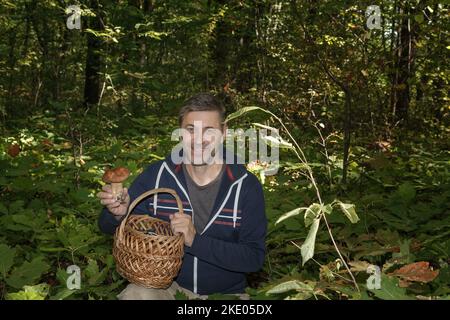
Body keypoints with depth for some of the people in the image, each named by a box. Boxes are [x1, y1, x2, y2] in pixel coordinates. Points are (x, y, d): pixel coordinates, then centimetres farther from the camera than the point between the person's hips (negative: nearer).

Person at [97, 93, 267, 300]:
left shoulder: (247, 186, -11)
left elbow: (255, 257, -15)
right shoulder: (156, 175, -7)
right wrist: (118, 213, -23)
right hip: (166, 283, -1)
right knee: (136, 294, -29)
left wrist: (196, 240, -27)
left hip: (225, 292, 1)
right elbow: (109, 227, 2)